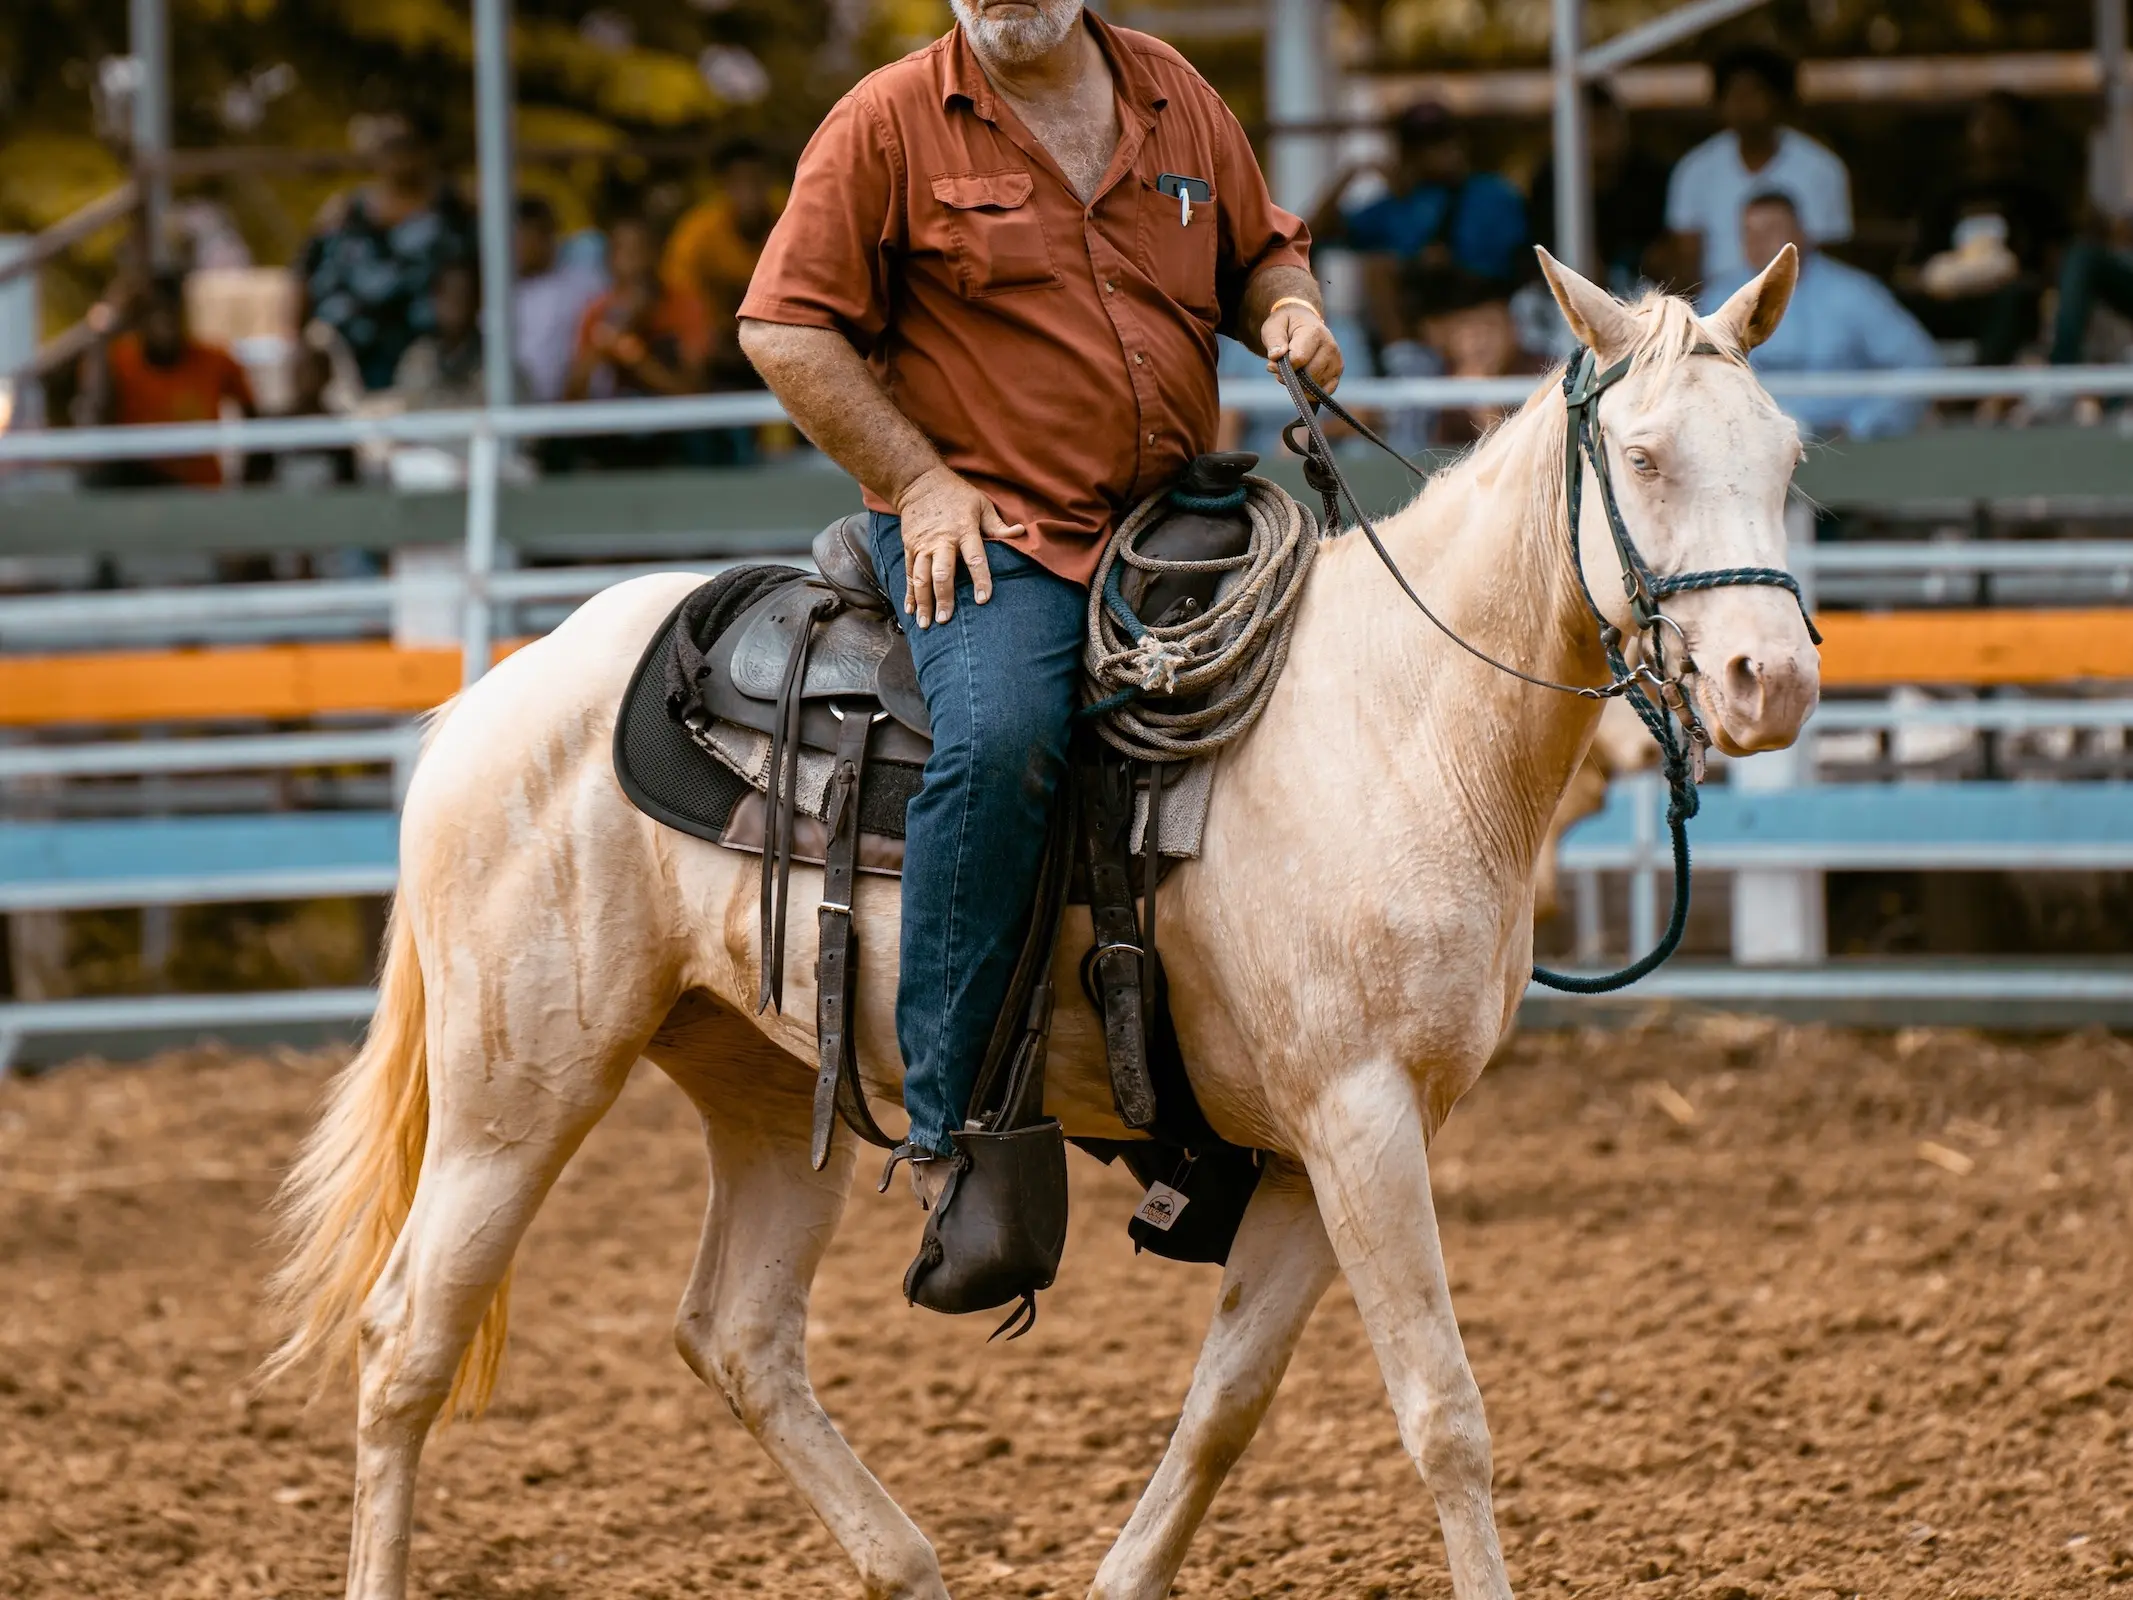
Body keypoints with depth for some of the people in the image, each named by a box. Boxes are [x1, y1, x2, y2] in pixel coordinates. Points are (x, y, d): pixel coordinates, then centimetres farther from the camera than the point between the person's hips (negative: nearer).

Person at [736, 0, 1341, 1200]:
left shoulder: (1178, 100, 13)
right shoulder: (891, 124, -1)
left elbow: (1261, 253, 26)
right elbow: (785, 330, -3)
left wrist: (1291, 308, 1)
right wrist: (920, 480, -11)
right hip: (986, 535, -6)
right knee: (1001, 738, -33)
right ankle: (949, 1125, -27)